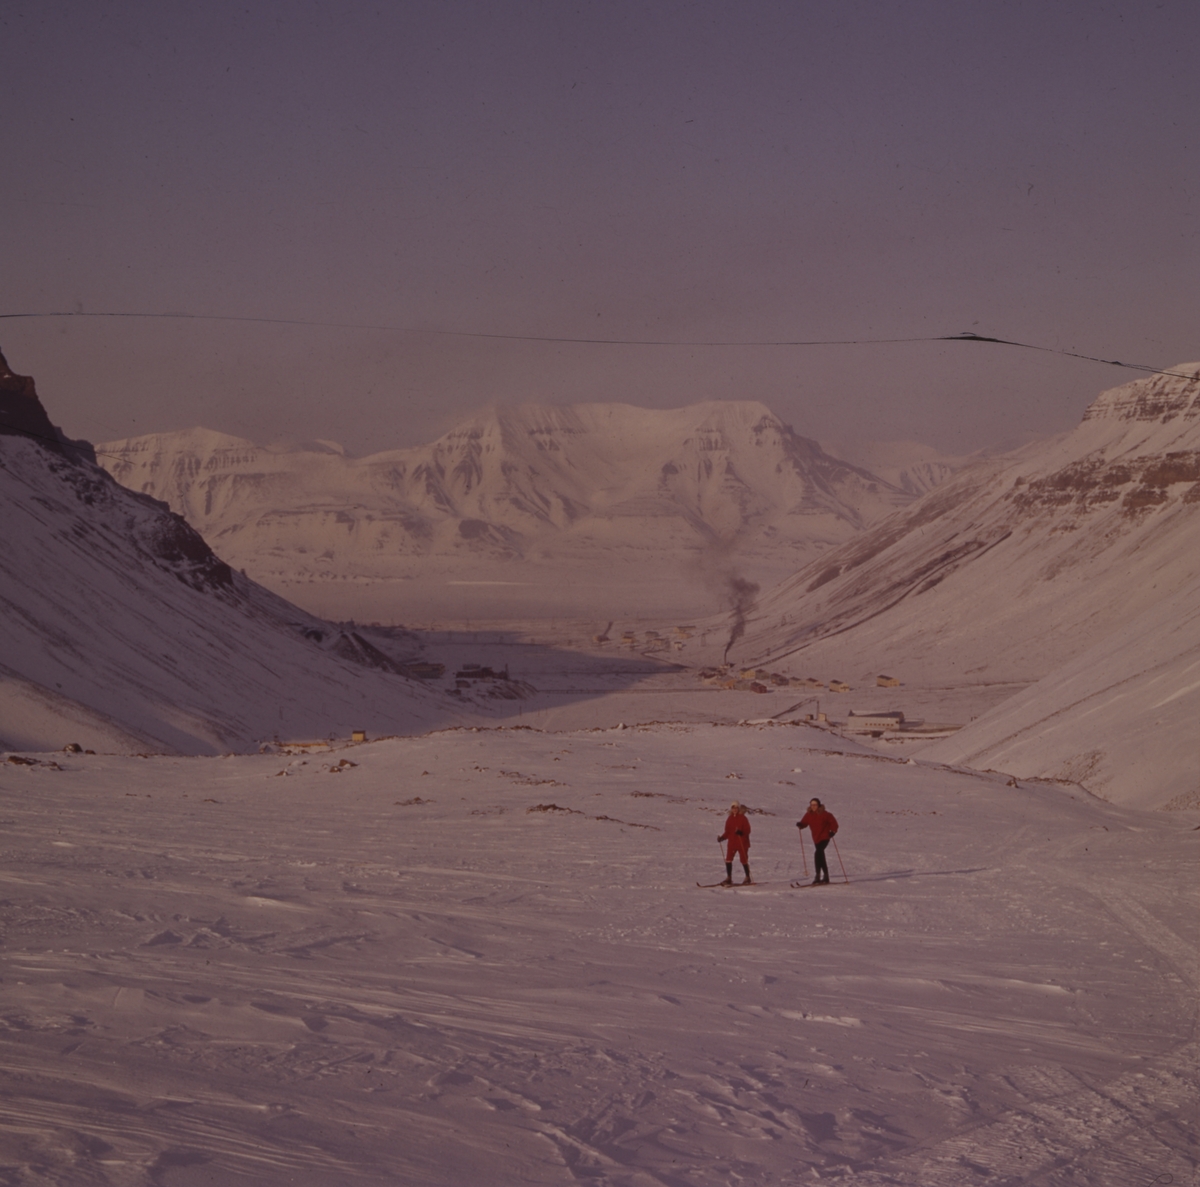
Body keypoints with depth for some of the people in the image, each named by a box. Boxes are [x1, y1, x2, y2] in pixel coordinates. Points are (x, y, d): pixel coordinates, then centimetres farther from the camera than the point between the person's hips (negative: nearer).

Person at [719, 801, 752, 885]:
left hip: (742, 843, -4)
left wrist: (741, 832, -28)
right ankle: (728, 879, 3)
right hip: (732, 842, 4)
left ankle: (748, 878, 16)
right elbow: (727, 832, 11)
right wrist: (722, 837, -5)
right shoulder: (729, 819, 9)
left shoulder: (742, 818, -4)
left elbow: (748, 830, -8)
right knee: (728, 860, -5)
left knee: (744, 860, 2)